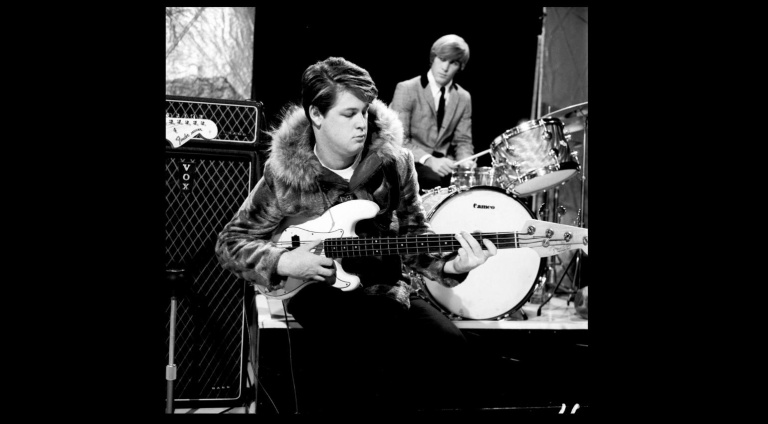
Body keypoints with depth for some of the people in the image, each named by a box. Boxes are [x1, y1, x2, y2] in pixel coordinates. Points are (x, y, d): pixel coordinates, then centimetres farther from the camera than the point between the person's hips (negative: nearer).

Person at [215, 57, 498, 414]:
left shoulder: (394, 160, -3)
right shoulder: (284, 172, -8)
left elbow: (413, 235, 6)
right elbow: (230, 243, 2)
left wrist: (449, 265, -13)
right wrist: (282, 263, -15)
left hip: (387, 289, 3)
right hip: (318, 289, -3)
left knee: (448, 347, -23)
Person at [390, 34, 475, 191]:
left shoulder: (464, 98, 7)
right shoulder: (406, 89, -7)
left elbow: (463, 141, 9)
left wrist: (464, 160, -14)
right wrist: (428, 160, -28)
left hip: (444, 163, 4)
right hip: (410, 162, -4)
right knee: (433, 180, -34)